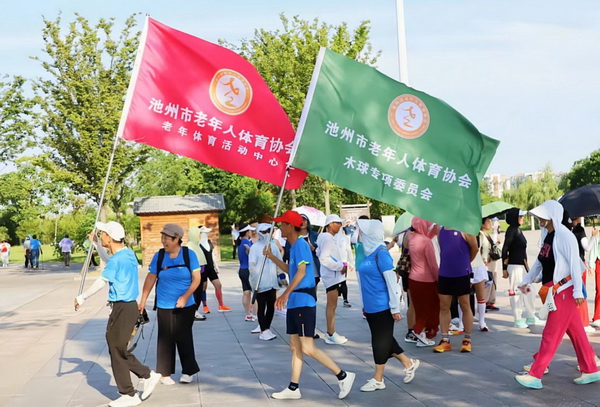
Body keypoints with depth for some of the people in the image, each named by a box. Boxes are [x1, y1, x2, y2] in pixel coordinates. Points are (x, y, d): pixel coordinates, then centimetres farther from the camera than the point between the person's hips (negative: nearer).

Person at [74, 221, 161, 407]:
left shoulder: (117, 259, -18)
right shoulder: (128, 254, 10)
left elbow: (100, 283, -16)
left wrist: (81, 298, -5)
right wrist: (96, 243, 33)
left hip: (122, 309, -9)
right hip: (129, 306, 9)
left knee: (117, 351, 1)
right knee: (119, 350, 17)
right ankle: (148, 375, 18)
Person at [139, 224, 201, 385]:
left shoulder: (189, 254, -6)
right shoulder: (159, 256, -2)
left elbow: (196, 279, -6)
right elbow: (151, 278, 2)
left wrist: (185, 296, -16)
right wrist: (143, 301, 1)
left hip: (186, 306, -1)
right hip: (164, 306, 1)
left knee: (184, 338, 5)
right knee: (165, 339, 4)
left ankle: (188, 371, 18)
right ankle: (165, 373, 14)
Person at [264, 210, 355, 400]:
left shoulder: (300, 244, -14)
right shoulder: (293, 246, 15)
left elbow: (302, 271, -25)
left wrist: (286, 293, -31)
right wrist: (272, 257, 26)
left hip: (304, 302, -10)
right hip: (295, 302, 10)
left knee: (307, 348, -10)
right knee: (295, 346, 12)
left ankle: (343, 376, -2)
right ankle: (293, 388, 18)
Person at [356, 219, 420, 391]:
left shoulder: (381, 253, -16)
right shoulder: (369, 252, 8)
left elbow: (391, 280, -18)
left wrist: (395, 308, -17)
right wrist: (365, 304, 19)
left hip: (382, 307, -9)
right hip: (371, 306, 9)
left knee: (381, 341, 2)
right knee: (383, 340, 16)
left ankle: (378, 380, 12)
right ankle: (409, 364, 32)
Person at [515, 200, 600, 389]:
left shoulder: (564, 236, -17)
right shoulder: (548, 235, 11)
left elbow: (575, 263, -20)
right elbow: (540, 261, 19)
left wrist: (578, 291, -23)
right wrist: (527, 280, 20)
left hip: (564, 290, -9)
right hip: (555, 290, 9)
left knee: (551, 334, -5)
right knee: (575, 332, 13)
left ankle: (535, 375, -2)